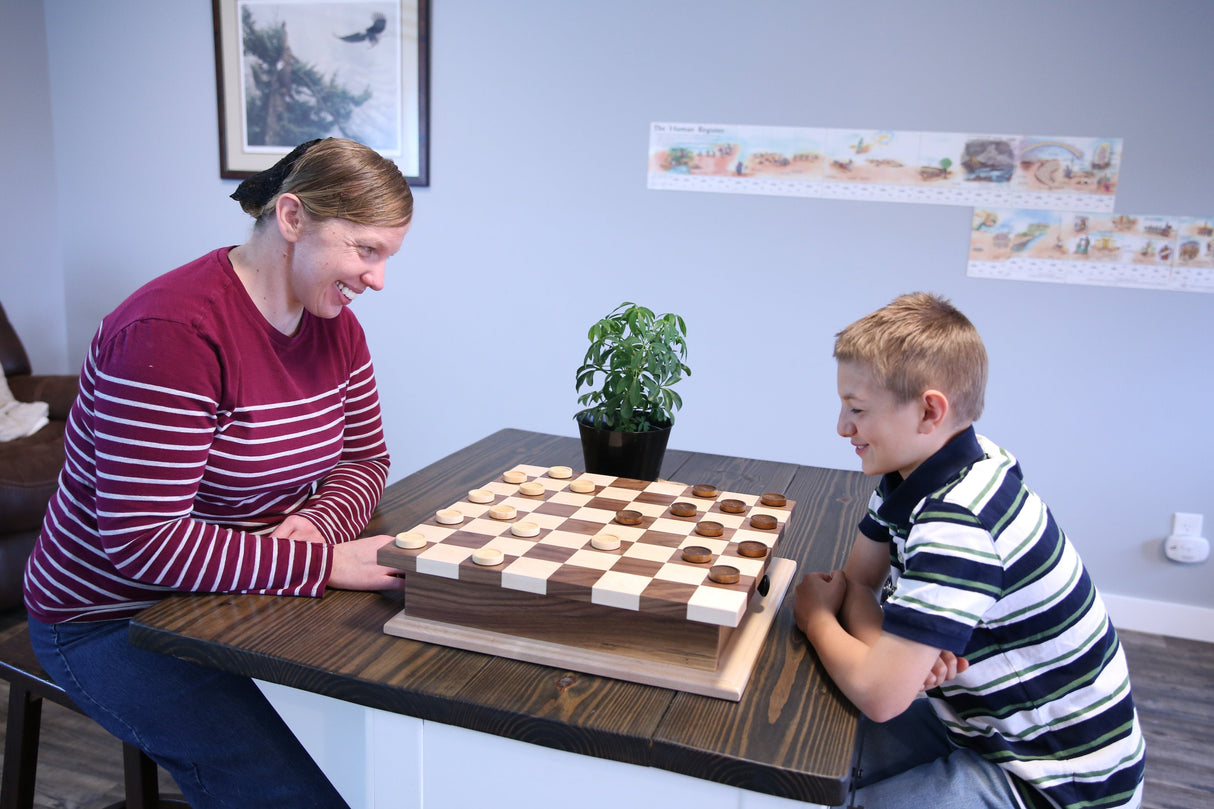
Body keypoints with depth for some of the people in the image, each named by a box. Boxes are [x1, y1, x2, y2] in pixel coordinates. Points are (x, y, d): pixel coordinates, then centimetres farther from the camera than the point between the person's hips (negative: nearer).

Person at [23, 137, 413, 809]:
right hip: (115, 620, -7)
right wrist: (326, 562, -32)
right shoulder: (169, 331, -26)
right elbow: (142, 541, -28)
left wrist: (317, 521, -17)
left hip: (242, 594, 7)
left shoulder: (334, 323, 0)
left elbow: (365, 459, 7)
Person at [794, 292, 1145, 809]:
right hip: (999, 722, 8)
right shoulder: (913, 471, -4)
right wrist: (897, 650, -19)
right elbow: (857, 578, 2)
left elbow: (879, 696, -32)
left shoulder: (957, 521, -33)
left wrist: (816, 617, -12)